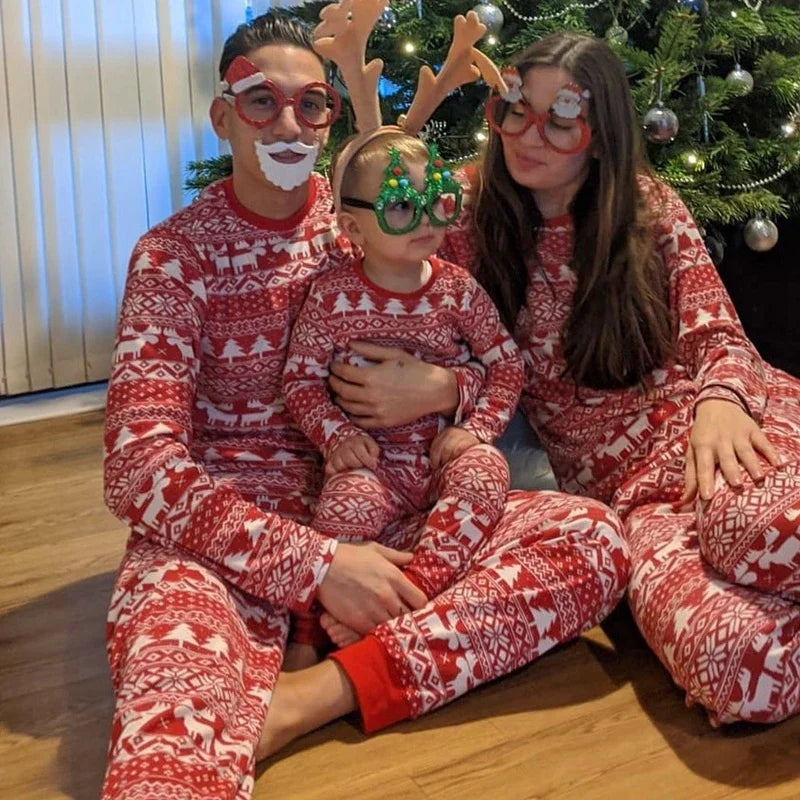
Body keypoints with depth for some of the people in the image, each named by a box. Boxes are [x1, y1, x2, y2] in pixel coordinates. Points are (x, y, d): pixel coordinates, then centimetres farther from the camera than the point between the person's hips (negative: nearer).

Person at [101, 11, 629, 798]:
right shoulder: (174, 254, -3)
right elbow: (139, 466, -13)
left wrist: (440, 388, -15)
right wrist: (317, 564, -22)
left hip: (376, 506, 6)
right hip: (223, 528, -6)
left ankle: (306, 700, -27)